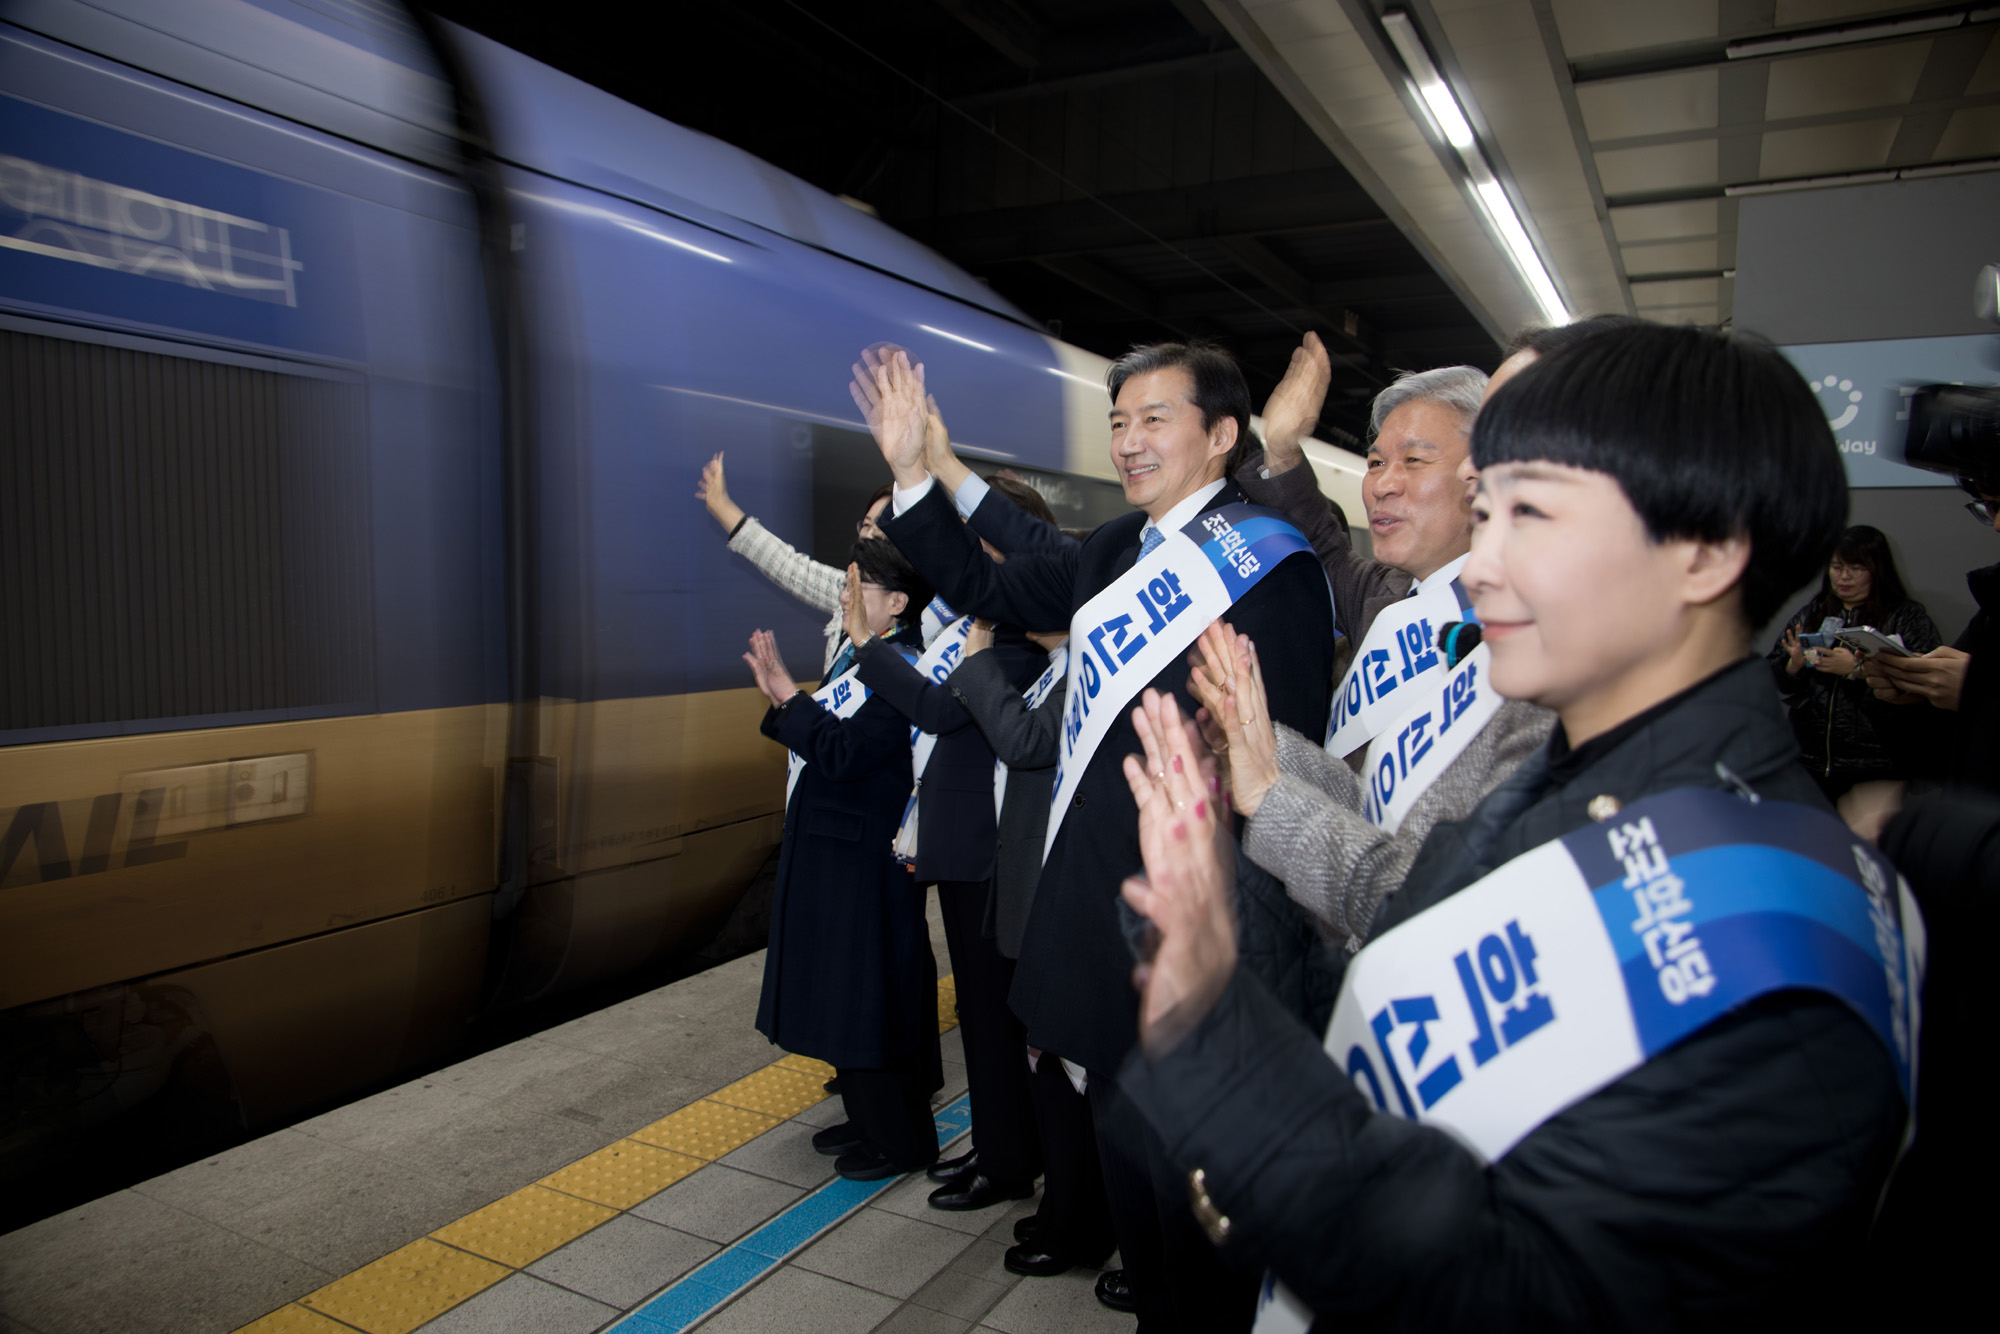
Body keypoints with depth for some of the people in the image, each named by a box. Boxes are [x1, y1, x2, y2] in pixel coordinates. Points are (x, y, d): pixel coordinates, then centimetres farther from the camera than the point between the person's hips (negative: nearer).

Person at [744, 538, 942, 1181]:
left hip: (865, 866, -10)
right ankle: (869, 1119, 35)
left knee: (871, 1000, 1)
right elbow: (819, 735, 14)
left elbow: (842, 752, -27)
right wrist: (782, 696, 2)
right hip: (831, 856, 10)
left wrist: (789, 696, -20)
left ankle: (902, 1140, 17)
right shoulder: (865, 660, 12)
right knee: (842, 994, 19)